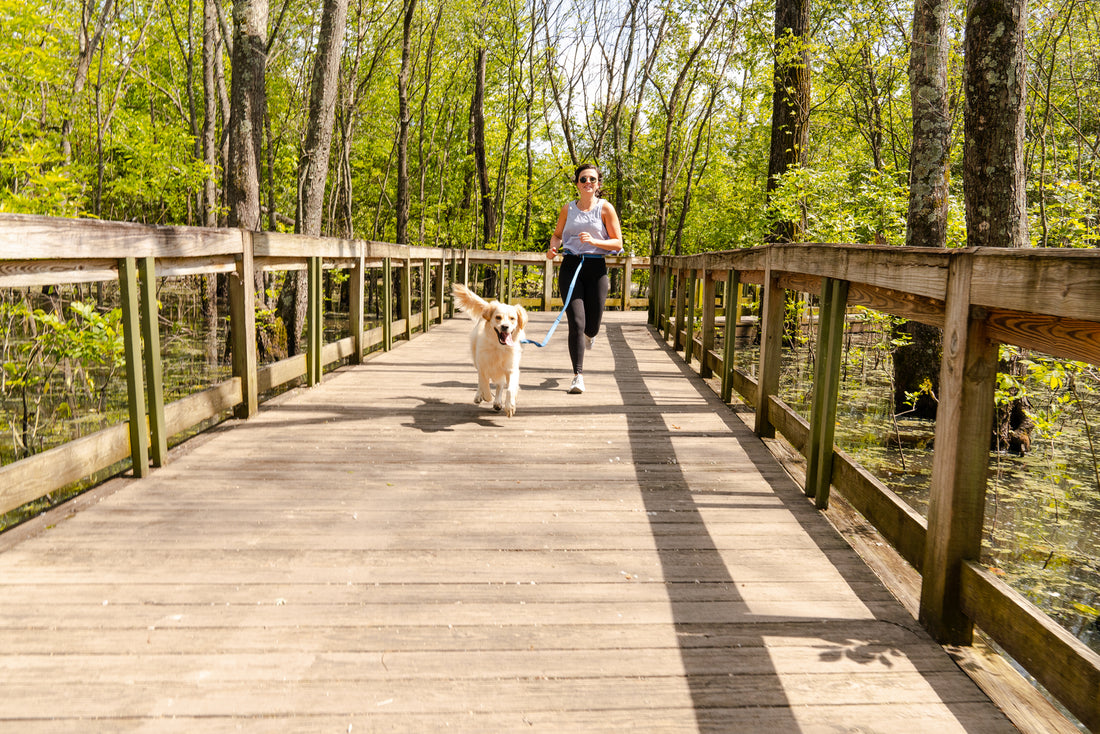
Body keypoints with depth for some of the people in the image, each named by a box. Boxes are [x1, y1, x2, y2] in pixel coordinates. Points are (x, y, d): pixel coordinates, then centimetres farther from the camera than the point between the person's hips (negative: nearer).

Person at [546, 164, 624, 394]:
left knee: (592, 327, 6)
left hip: (595, 268, -1)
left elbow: (618, 244, 0)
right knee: (576, 323, -11)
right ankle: (578, 376, -4)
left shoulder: (605, 208, 2)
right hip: (570, 266, 1)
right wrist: (553, 248, 1)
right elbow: (557, 234, 24)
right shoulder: (568, 209, 9)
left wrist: (594, 241, -17)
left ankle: (588, 334, 46)